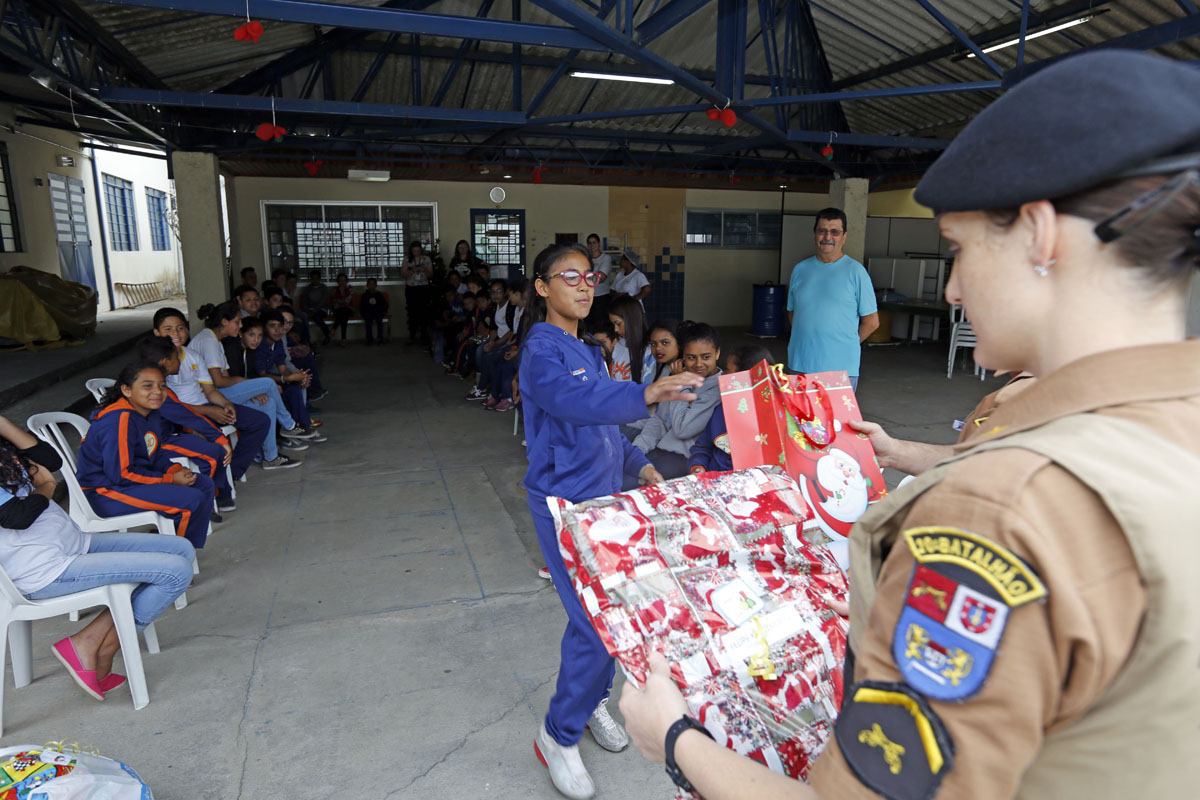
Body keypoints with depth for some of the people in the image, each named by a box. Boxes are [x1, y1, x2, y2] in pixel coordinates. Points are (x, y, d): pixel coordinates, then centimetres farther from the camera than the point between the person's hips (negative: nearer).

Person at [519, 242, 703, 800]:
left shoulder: (587, 351, 13)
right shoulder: (541, 350, -16)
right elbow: (572, 400, -38)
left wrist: (637, 464, 9)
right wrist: (645, 394, -53)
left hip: (604, 496, 8)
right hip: (566, 503, -8)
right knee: (596, 623, -6)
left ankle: (592, 701, 39)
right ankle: (558, 735, 15)